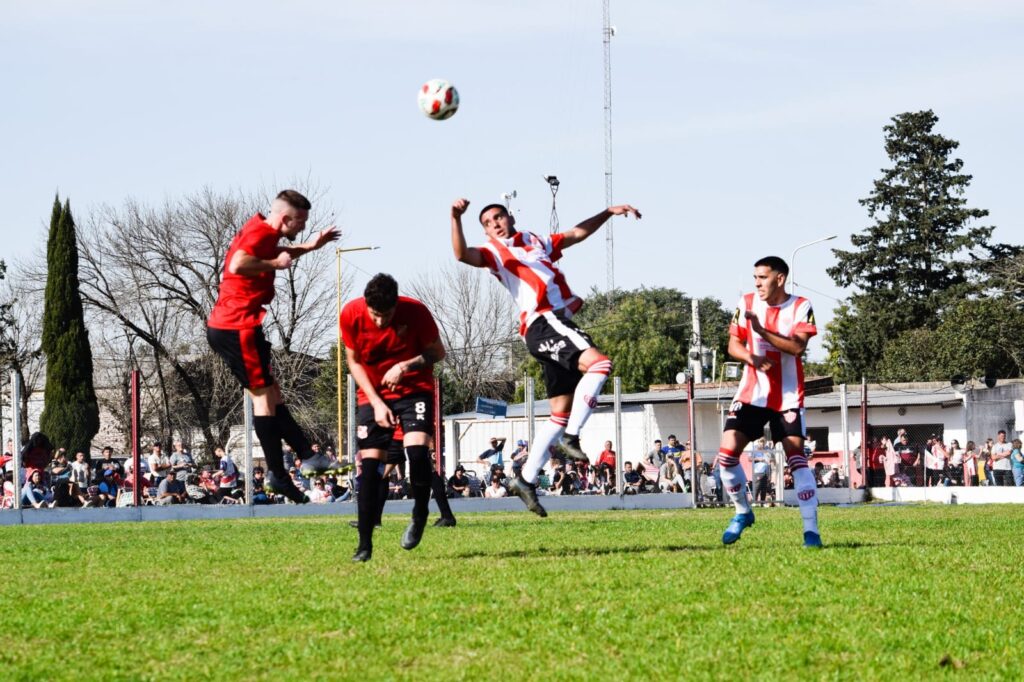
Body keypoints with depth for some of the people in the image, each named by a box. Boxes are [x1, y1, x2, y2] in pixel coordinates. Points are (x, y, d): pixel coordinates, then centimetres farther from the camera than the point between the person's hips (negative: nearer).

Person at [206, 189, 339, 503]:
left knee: (270, 394, 12)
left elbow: (272, 254, 42)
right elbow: (238, 264, -33)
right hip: (238, 327, -11)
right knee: (263, 394, -7)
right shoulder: (260, 231, -14)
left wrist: (309, 247, 38)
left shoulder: (262, 233, 17)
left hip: (223, 327, 11)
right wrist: (274, 264, -20)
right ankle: (276, 473, -6)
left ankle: (307, 454, 16)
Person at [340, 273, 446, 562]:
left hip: (414, 389, -2)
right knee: (370, 463, -6)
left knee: (417, 448, -24)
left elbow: (437, 352, -7)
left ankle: (420, 514, 2)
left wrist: (405, 367, -24)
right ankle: (365, 544, 0)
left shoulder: (416, 312, -21)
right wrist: (376, 402, -11)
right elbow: (353, 361, -3)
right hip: (373, 393, 2)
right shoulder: (351, 315, -17)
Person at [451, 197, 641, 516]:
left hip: (560, 323, 8)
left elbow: (578, 233, 36)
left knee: (561, 412, 7)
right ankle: (571, 436, -22)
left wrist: (608, 212, 30)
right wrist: (456, 219, -29)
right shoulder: (494, 253, 6)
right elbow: (462, 254, -14)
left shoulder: (536, 242, 27)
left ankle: (526, 480, 10)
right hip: (543, 322, -8)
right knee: (599, 362, -27)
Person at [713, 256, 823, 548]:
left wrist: (761, 331, -28)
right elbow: (733, 344, 6)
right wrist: (752, 358, -15)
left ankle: (811, 530, -11)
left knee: (796, 456, -13)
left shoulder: (800, 307, -7)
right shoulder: (746, 303, 2)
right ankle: (742, 512, 16)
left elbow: (797, 346, -19)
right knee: (727, 452, -7)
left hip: (787, 396, -3)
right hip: (752, 392, 3)